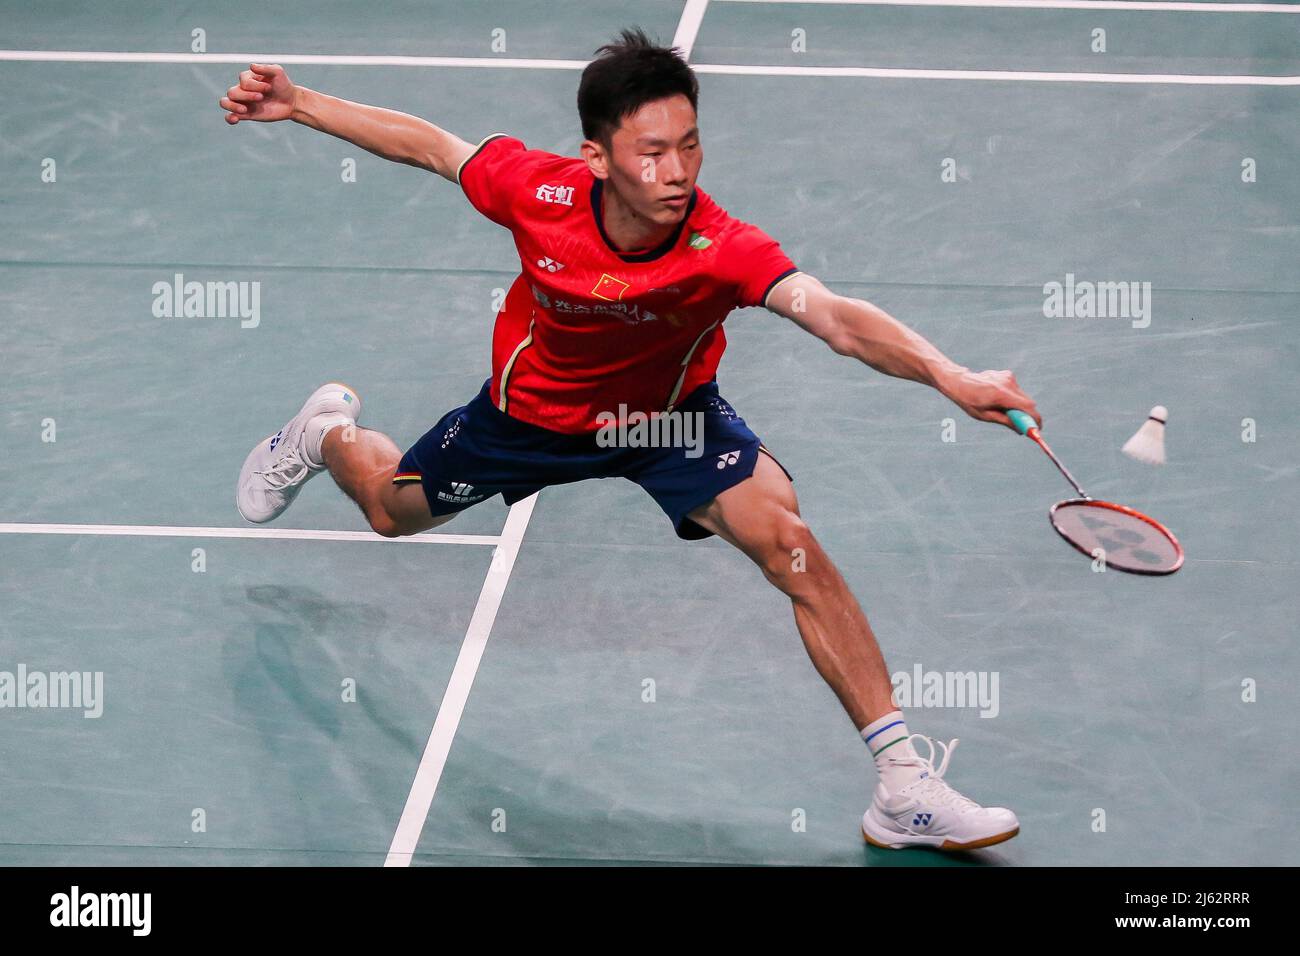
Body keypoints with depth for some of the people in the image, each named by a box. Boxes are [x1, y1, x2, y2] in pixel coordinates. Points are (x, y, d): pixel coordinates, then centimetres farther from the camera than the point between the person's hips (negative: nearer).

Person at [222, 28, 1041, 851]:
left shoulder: (723, 249, -40)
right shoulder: (539, 192, -33)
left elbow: (839, 319, -57)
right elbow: (430, 145, -13)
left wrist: (947, 375, -74)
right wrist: (294, 102, -12)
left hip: (671, 414, -2)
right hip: (535, 409, 2)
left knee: (787, 539, -26)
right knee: (392, 510, 23)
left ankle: (904, 782, -20)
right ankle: (329, 432, 62)